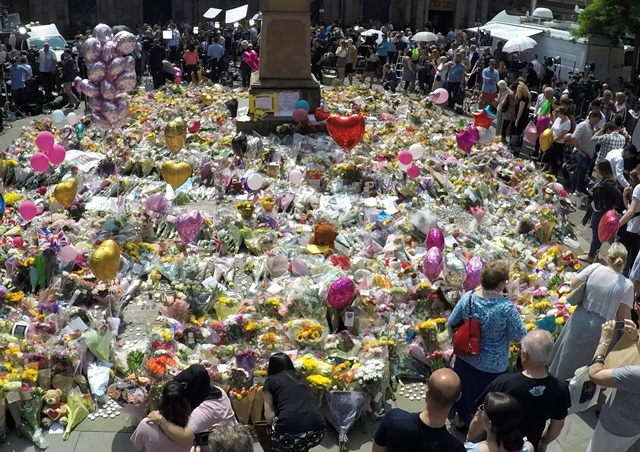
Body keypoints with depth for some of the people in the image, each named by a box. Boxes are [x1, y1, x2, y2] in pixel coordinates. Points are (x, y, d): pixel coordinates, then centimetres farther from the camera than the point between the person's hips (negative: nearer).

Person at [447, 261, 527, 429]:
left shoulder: (468, 298, -16)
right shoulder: (507, 308, -29)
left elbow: (451, 323, -4)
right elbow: (519, 336, -18)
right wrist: (515, 316, -1)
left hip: (466, 358, 4)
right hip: (492, 365, -4)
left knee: (465, 389, 28)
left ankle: (462, 420, 50)